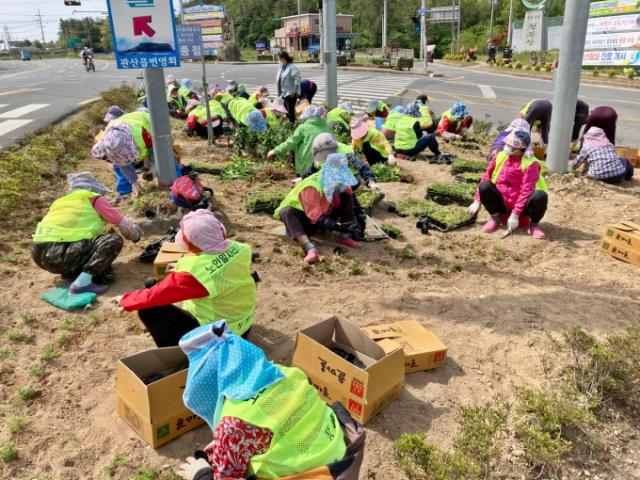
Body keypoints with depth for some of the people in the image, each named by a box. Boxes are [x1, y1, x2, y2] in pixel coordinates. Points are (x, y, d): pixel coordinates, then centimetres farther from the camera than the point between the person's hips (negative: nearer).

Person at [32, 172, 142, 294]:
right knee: (114, 240, -9)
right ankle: (82, 283, -17)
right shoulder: (93, 199, 7)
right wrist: (136, 235, 32)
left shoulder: (61, 201, 28)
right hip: (59, 255, -9)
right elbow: (123, 223, 12)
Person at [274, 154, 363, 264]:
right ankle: (310, 248, -54)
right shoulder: (311, 187, -32)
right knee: (286, 211, -39)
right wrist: (343, 228, -43)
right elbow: (318, 219, -34)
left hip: (324, 215, 6)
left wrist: (353, 222, -13)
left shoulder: (336, 182, -11)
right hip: (306, 219, -5)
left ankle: (345, 237, -14)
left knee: (347, 196, -10)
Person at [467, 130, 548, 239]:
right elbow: (486, 177, 4)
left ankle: (534, 224, -3)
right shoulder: (500, 156, -2)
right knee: (485, 186, -22)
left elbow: (526, 190, -22)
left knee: (541, 195, -33)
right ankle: (496, 217, -1)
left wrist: (515, 215, -29)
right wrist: (477, 201, -1)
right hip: (502, 204, 3)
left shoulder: (531, 164, -16)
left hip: (521, 206, -3)